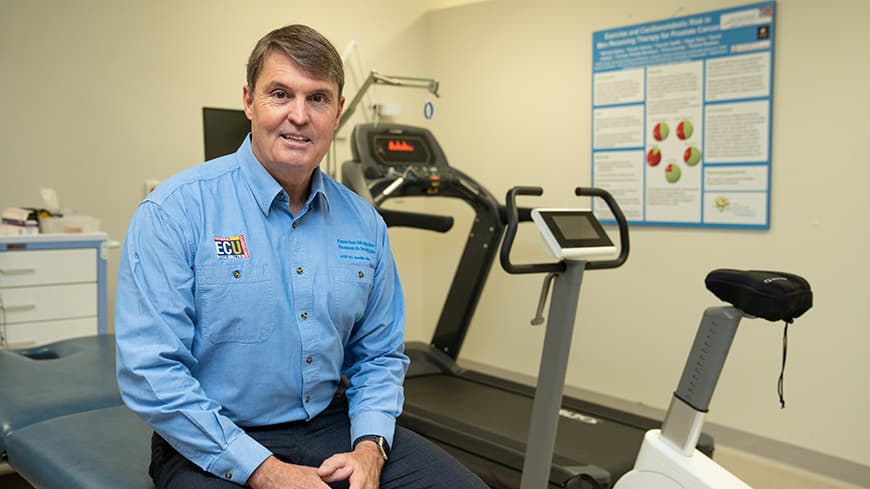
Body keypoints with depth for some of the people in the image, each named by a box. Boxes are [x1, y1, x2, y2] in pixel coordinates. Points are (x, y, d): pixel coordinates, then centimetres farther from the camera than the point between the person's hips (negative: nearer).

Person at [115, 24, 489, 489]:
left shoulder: (364, 223, 2)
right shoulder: (177, 210, -12)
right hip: (213, 444, -3)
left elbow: (378, 355, 9)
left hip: (332, 425, 4)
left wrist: (369, 446, -7)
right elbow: (150, 372, -15)